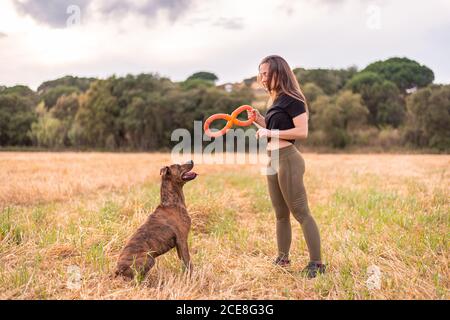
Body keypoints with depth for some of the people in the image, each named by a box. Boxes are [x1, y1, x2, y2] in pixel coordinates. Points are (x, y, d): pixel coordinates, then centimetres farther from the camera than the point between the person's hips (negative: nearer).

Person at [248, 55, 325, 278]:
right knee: (281, 214, 16)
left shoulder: (292, 99, -11)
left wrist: (270, 132, -18)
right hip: (273, 160, 10)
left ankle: (316, 263, 0)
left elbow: (302, 132, -20)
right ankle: (282, 259, 27)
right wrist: (259, 120, 8)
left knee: (301, 213, -6)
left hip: (287, 159, -10)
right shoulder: (276, 100, 16)